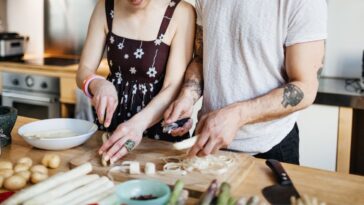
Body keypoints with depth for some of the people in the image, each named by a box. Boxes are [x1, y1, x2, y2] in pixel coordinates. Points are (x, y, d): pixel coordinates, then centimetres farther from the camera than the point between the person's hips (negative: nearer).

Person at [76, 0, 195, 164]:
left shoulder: (181, 13, -14)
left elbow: (174, 88, -18)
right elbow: (84, 71, -2)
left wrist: (138, 123, -33)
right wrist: (98, 85, -23)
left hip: (160, 127, -2)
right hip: (113, 123, 3)